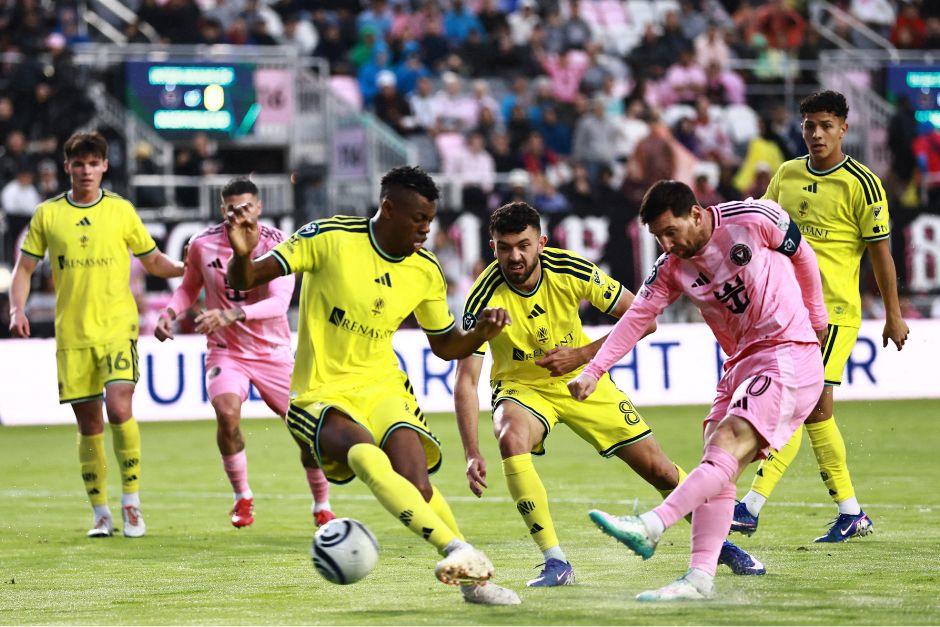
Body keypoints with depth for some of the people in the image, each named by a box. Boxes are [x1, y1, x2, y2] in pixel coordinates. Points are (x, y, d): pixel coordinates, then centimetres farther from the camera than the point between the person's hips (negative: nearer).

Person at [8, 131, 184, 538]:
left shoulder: (121, 210, 5)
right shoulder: (47, 215, 6)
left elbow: (153, 261, 14)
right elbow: (24, 268, 11)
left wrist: (187, 268, -5)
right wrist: (17, 309, -5)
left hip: (118, 326, -2)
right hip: (71, 335, 2)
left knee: (118, 407, -19)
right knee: (88, 424, 3)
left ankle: (131, 501, -5)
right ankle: (101, 513, 13)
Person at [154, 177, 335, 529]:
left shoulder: (276, 245, -14)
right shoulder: (203, 245, -7)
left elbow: (279, 302, -26)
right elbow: (189, 286, 13)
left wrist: (231, 314, -39)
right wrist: (170, 312, -8)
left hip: (273, 351, 0)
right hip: (225, 351, 0)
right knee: (227, 412, -28)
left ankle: (322, 506, 25)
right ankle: (242, 498, -7)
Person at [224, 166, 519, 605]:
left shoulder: (426, 271, 3)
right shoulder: (331, 239, -12)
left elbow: (444, 345, 16)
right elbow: (244, 281, -12)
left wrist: (480, 334, -5)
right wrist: (242, 253, -35)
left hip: (383, 387, 4)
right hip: (321, 395, -4)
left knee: (417, 487, -21)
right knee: (367, 456, -35)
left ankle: (472, 579, 0)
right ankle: (459, 551, -41)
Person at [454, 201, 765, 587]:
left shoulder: (571, 271, -21)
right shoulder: (485, 297, -25)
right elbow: (466, 380, -27)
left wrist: (583, 355, -22)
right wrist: (472, 454, -37)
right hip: (521, 386, -1)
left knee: (659, 469, 0)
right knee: (511, 440, -35)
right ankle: (556, 563, -28)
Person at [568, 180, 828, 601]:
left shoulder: (754, 220, -10)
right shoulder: (673, 268, 4)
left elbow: (802, 255, 6)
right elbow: (637, 317, -1)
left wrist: (816, 317, 17)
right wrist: (593, 371, -12)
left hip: (788, 353, -7)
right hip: (741, 362, 7)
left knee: (728, 447, -22)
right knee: (717, 468, -5)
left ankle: (651, 526, -34)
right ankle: (700, 578, -9)